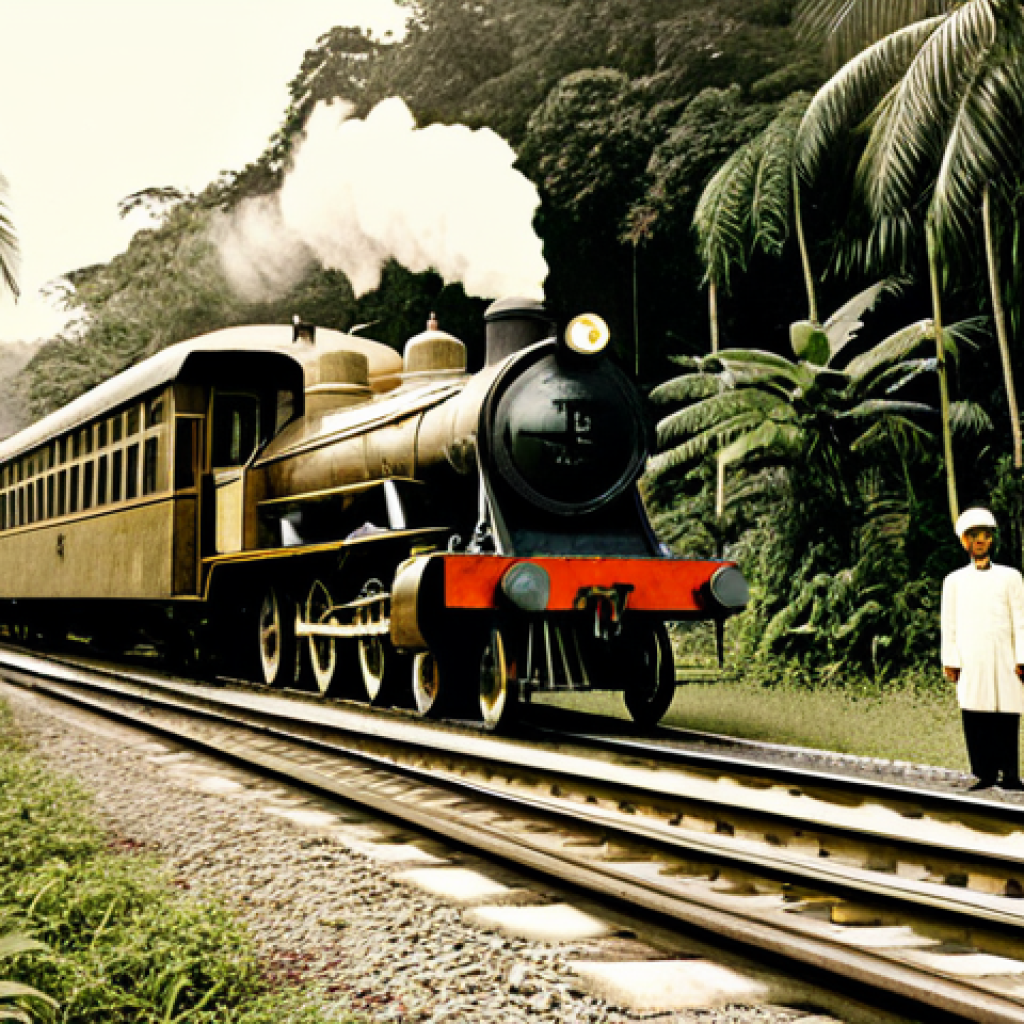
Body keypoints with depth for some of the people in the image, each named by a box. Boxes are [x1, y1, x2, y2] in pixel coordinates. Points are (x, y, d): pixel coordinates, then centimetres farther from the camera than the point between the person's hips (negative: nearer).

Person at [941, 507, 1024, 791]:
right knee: (975, 720, -6)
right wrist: (950, 661, 3)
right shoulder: (954, 581, 14)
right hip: (970, 662, 0)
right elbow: (949, 624, 12)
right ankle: (985, 773, -2)